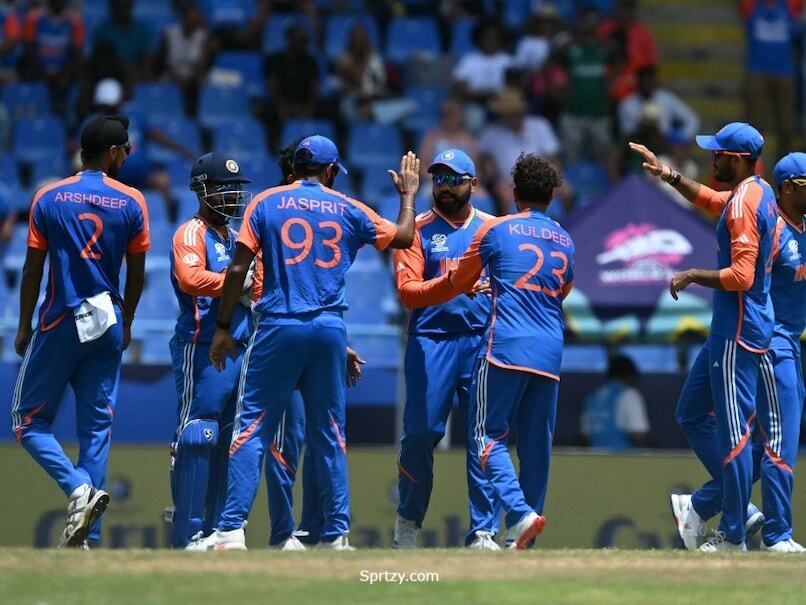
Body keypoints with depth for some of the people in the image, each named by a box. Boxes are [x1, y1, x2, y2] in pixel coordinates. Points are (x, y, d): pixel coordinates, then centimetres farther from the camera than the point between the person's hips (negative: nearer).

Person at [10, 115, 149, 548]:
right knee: (97, 428, 6)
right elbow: (136, 276, 4)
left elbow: (33, 270, -2)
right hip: (107, 325, 2)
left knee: (30, 421, 5)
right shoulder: (132, 203, 0)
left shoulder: (49, 199, -3)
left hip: (59, 324, -2)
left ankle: (77, 488, -20)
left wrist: (24, 328, 7)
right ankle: (87, 538, 2)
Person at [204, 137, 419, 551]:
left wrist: (223, 327, 3)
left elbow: (238, 268, -2)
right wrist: (408, 194, 37)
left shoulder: (266, 203, 4)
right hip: (330, 330, 2)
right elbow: (403, 238, 21)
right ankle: (336, 536, 9)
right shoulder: (348, 210, 9)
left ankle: (231, 531, -12)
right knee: (328, 435, 10)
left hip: (278, 328, -2)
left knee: (252, 427, -2)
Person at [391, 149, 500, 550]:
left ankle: (483, 533, 1)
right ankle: (408, 522, 14)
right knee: (421, 432, -2)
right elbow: (407, 292, -4)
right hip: (431, 341, -2)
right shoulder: (418, 230, 7)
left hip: (483, 341, 2)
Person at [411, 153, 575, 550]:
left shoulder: (495, 230, 4)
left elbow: (460, 282, 15)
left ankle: (520, 514, -23)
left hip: (506, 345, -5)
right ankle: (522, 537, 8)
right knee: (536, 443, 8)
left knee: (487, 435, -2)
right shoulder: (565, 241, 16)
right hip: (550, 353, 5)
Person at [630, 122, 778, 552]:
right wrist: (668, 175, 25)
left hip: (738, 332, -11)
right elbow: (711, 201, 33)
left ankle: (733, 536, -2)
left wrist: (693, 276, -14)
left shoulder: (745, 202, -18)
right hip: (729, 329, 11)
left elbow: (741, 275, -26)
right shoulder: (760, 192, 12)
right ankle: (709, 503, 22)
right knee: (692, 415, 19)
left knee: (732, 430, -6)